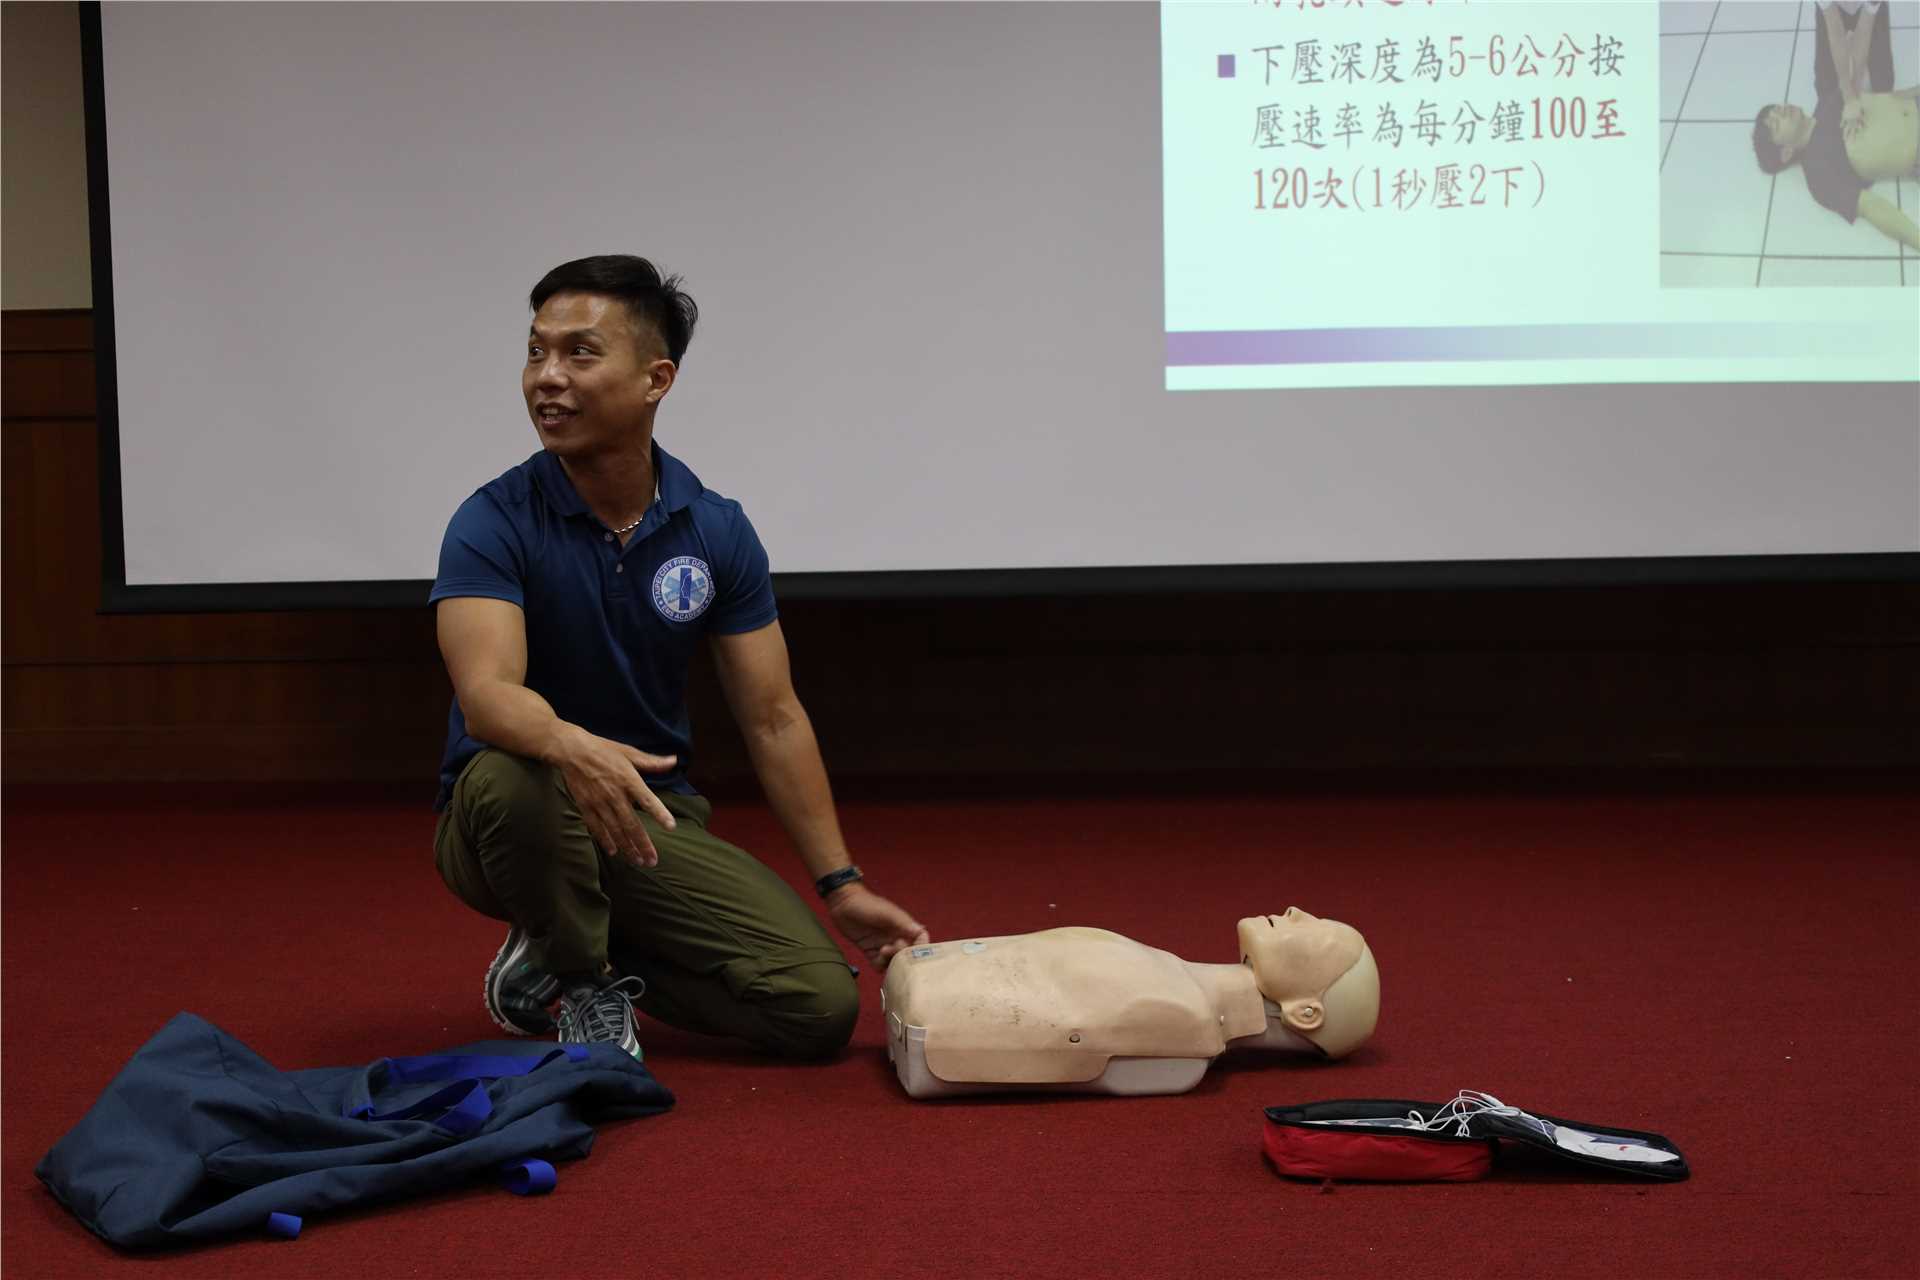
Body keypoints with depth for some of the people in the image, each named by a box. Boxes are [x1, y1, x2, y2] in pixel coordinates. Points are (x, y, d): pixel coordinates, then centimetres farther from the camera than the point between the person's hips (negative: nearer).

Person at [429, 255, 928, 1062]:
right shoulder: (495, 524, -16)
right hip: (510, 813, -3)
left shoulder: (716, 531, -5)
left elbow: (772, 719, 0)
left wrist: (841, 885, -4)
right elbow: (486, 692, -32)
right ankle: (569, 973, -9)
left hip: (651, 817, 3)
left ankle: (596, 953, 9)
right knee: (513, 778, -41)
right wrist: (573, 748, -55)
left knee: (819, 1004, -15)